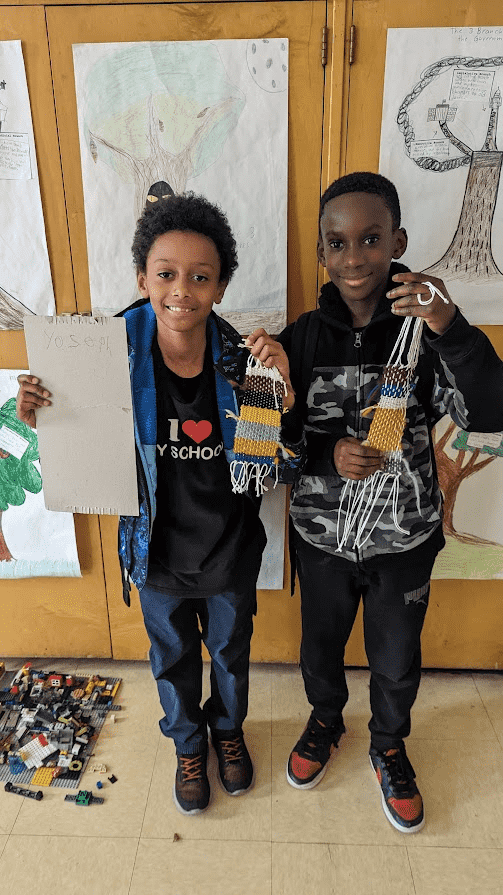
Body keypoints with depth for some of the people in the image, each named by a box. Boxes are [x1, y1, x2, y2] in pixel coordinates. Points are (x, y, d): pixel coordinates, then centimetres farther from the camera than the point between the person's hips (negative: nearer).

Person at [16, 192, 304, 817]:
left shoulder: (242, 360, -19)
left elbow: (285, 470, -14)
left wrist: (281, 391, -29)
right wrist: (41, 420, -26)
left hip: (231, 551, 0)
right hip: (158, 553, 0)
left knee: (231, 650, 26)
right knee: (173, 658, 25)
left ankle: (228, 730, 59)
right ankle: (188, 744, 57)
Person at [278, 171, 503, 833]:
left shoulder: (424, 330, -13)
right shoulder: (304, 338, -10)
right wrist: (328, 453, -24)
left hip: (405, 537, 0)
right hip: (321, 534, 1)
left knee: (397, 661, 21)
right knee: (320, 645, 24)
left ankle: (389, 746, 52)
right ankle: (326, 720, 56)